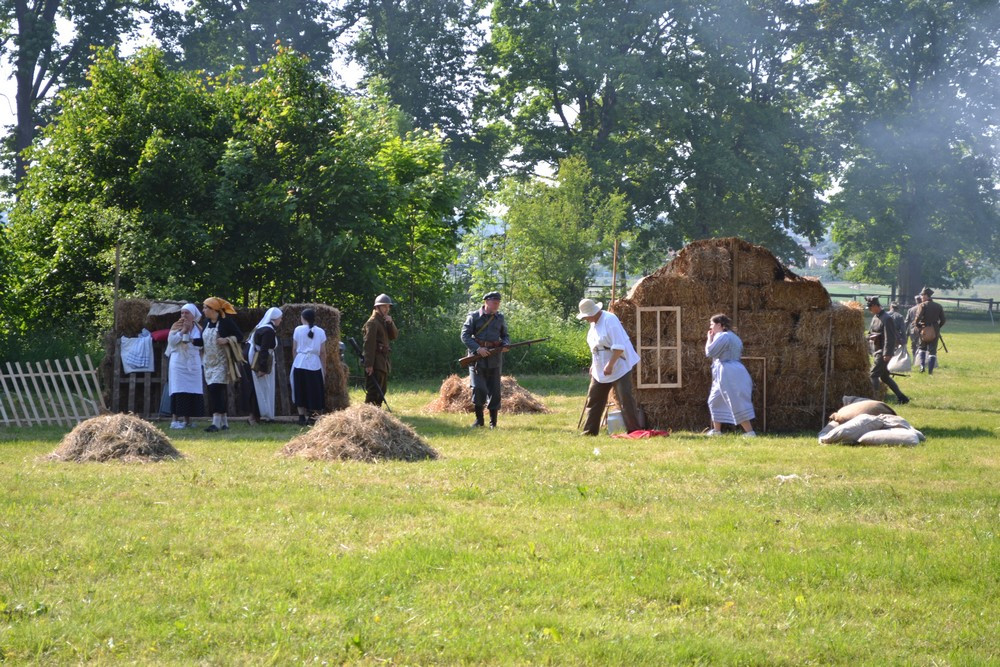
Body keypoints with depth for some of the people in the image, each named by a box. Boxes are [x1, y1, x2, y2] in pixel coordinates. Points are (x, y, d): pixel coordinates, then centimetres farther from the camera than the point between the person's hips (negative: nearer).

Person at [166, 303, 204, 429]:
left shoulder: (198, 328, 9)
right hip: (178, 362, -3)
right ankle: (175, 419, -11)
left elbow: (201, 345, 0)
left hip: (193, 363, 3)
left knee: (192, 391, 1)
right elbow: (171, 341, -9)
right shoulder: (176, 326, 3)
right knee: (178, 391, -10)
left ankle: (187, 419, 8)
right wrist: (183, 330, -12)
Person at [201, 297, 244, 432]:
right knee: (220, 392, 9)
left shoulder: (226, 322, -9)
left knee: (216, 389, -17)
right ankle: (224, 423, 13)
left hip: (222, 362, -7)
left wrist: (226, 340, -20)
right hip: (210, 363, 7)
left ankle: (216, 422, -21)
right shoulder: (207, 323, 12)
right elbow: (203, 340, 21)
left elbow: (240, 336, -7)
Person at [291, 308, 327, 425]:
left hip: (300, 364, 0)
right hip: (315, 365, 0)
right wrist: (324, 368, 7)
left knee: (300, 392, 9)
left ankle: (302, 417, 5)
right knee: (314, 392, 8)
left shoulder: (298, 330, -1)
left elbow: (294, 349, 3)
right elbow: (323, 352, 0)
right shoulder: (320, 332, 0)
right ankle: (313, 417, 4)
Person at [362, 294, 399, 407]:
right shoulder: (372, 322, -12)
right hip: (376, 362, -10)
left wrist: (390, 323, -7)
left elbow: (394, 336, 10)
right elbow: (369, 344, -19)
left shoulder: (384, 321, 17)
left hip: (383, 361, 10)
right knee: (373, 390, -11)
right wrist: (369, 364, -25)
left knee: (382, 390, 14)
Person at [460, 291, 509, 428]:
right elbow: (465, 335, -5)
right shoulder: (474, 317, -1)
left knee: (494, 391, 3)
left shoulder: (500, 318, 11)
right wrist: (478, 349, -17)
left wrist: (505, 345, -5)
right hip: (477, 356, -3)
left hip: (494, 359, 3)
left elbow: (505, 336, 18)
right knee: (478, 388, -12)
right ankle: (479, 419, 3)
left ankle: (493, 422, 11)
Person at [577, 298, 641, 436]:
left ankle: (634, 430, -6)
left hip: (619, 368, -9)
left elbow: (619, 346, -24)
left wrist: (610, 365, -27)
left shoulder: (610, 320, -18)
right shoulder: (594, 323, 9)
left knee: (625, 399, -10)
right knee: (593, 400, 11)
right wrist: (593, 365, 17)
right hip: (600, 370, 9)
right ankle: (590, 431, 20)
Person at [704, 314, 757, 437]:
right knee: (715, 401, 18)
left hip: (729, 375, -11)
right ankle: (716, 430, 21)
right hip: (730, 374, 11)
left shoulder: (723, 336, -14)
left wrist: (710, 338, -1)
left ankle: (750, 432, -15)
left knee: (737, 403, -12)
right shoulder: (733, 337, 19)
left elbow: (709, 352, -14)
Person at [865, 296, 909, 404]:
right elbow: (871, 333, 23)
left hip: (883, 352, -10)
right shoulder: (875, 317, 12)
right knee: (884, 376, 13)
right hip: (877, 350, 10)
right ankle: (902, 397, 19)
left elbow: (889, 338, -20)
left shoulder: (886, 319, -15)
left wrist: (887, 354, -23)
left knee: (873, 375, -12)